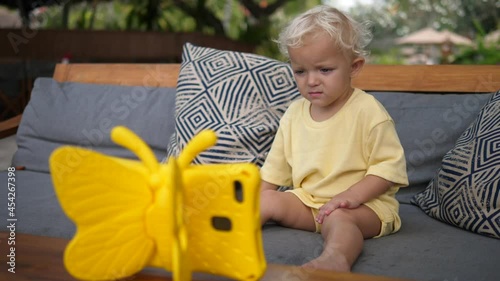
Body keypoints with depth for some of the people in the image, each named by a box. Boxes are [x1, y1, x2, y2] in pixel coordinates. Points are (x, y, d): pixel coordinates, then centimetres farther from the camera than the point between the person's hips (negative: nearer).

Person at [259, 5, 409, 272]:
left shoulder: (367, 111, -10)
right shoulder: (294, 113, 7)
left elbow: (391, 166, -13)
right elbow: (275, 168, 15)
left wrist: (352, 195, -24)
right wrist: (253, 199, 5)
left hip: (364, 203, -7)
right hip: (305, 199, 7)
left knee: (338, 218, -36)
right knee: (267, 201, -13)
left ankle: (335, 258, -61)